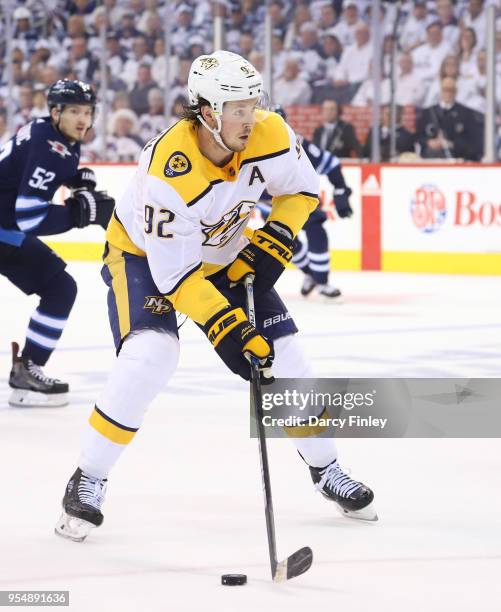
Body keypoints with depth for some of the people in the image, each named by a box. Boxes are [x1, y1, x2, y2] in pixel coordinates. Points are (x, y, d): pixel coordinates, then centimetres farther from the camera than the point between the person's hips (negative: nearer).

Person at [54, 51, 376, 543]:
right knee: (149, 355, -27)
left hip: (223, 253, 5)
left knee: (281, 354, -1)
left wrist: (272, 244, -17)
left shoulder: (269, 134, -24)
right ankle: (88, 481, -12)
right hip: (145, 254, -5)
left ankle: (325, 469, 21)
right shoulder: (168, 171, -38)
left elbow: (302, 189, -2)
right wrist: (228, 328, -35)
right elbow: (173, 275, -33)